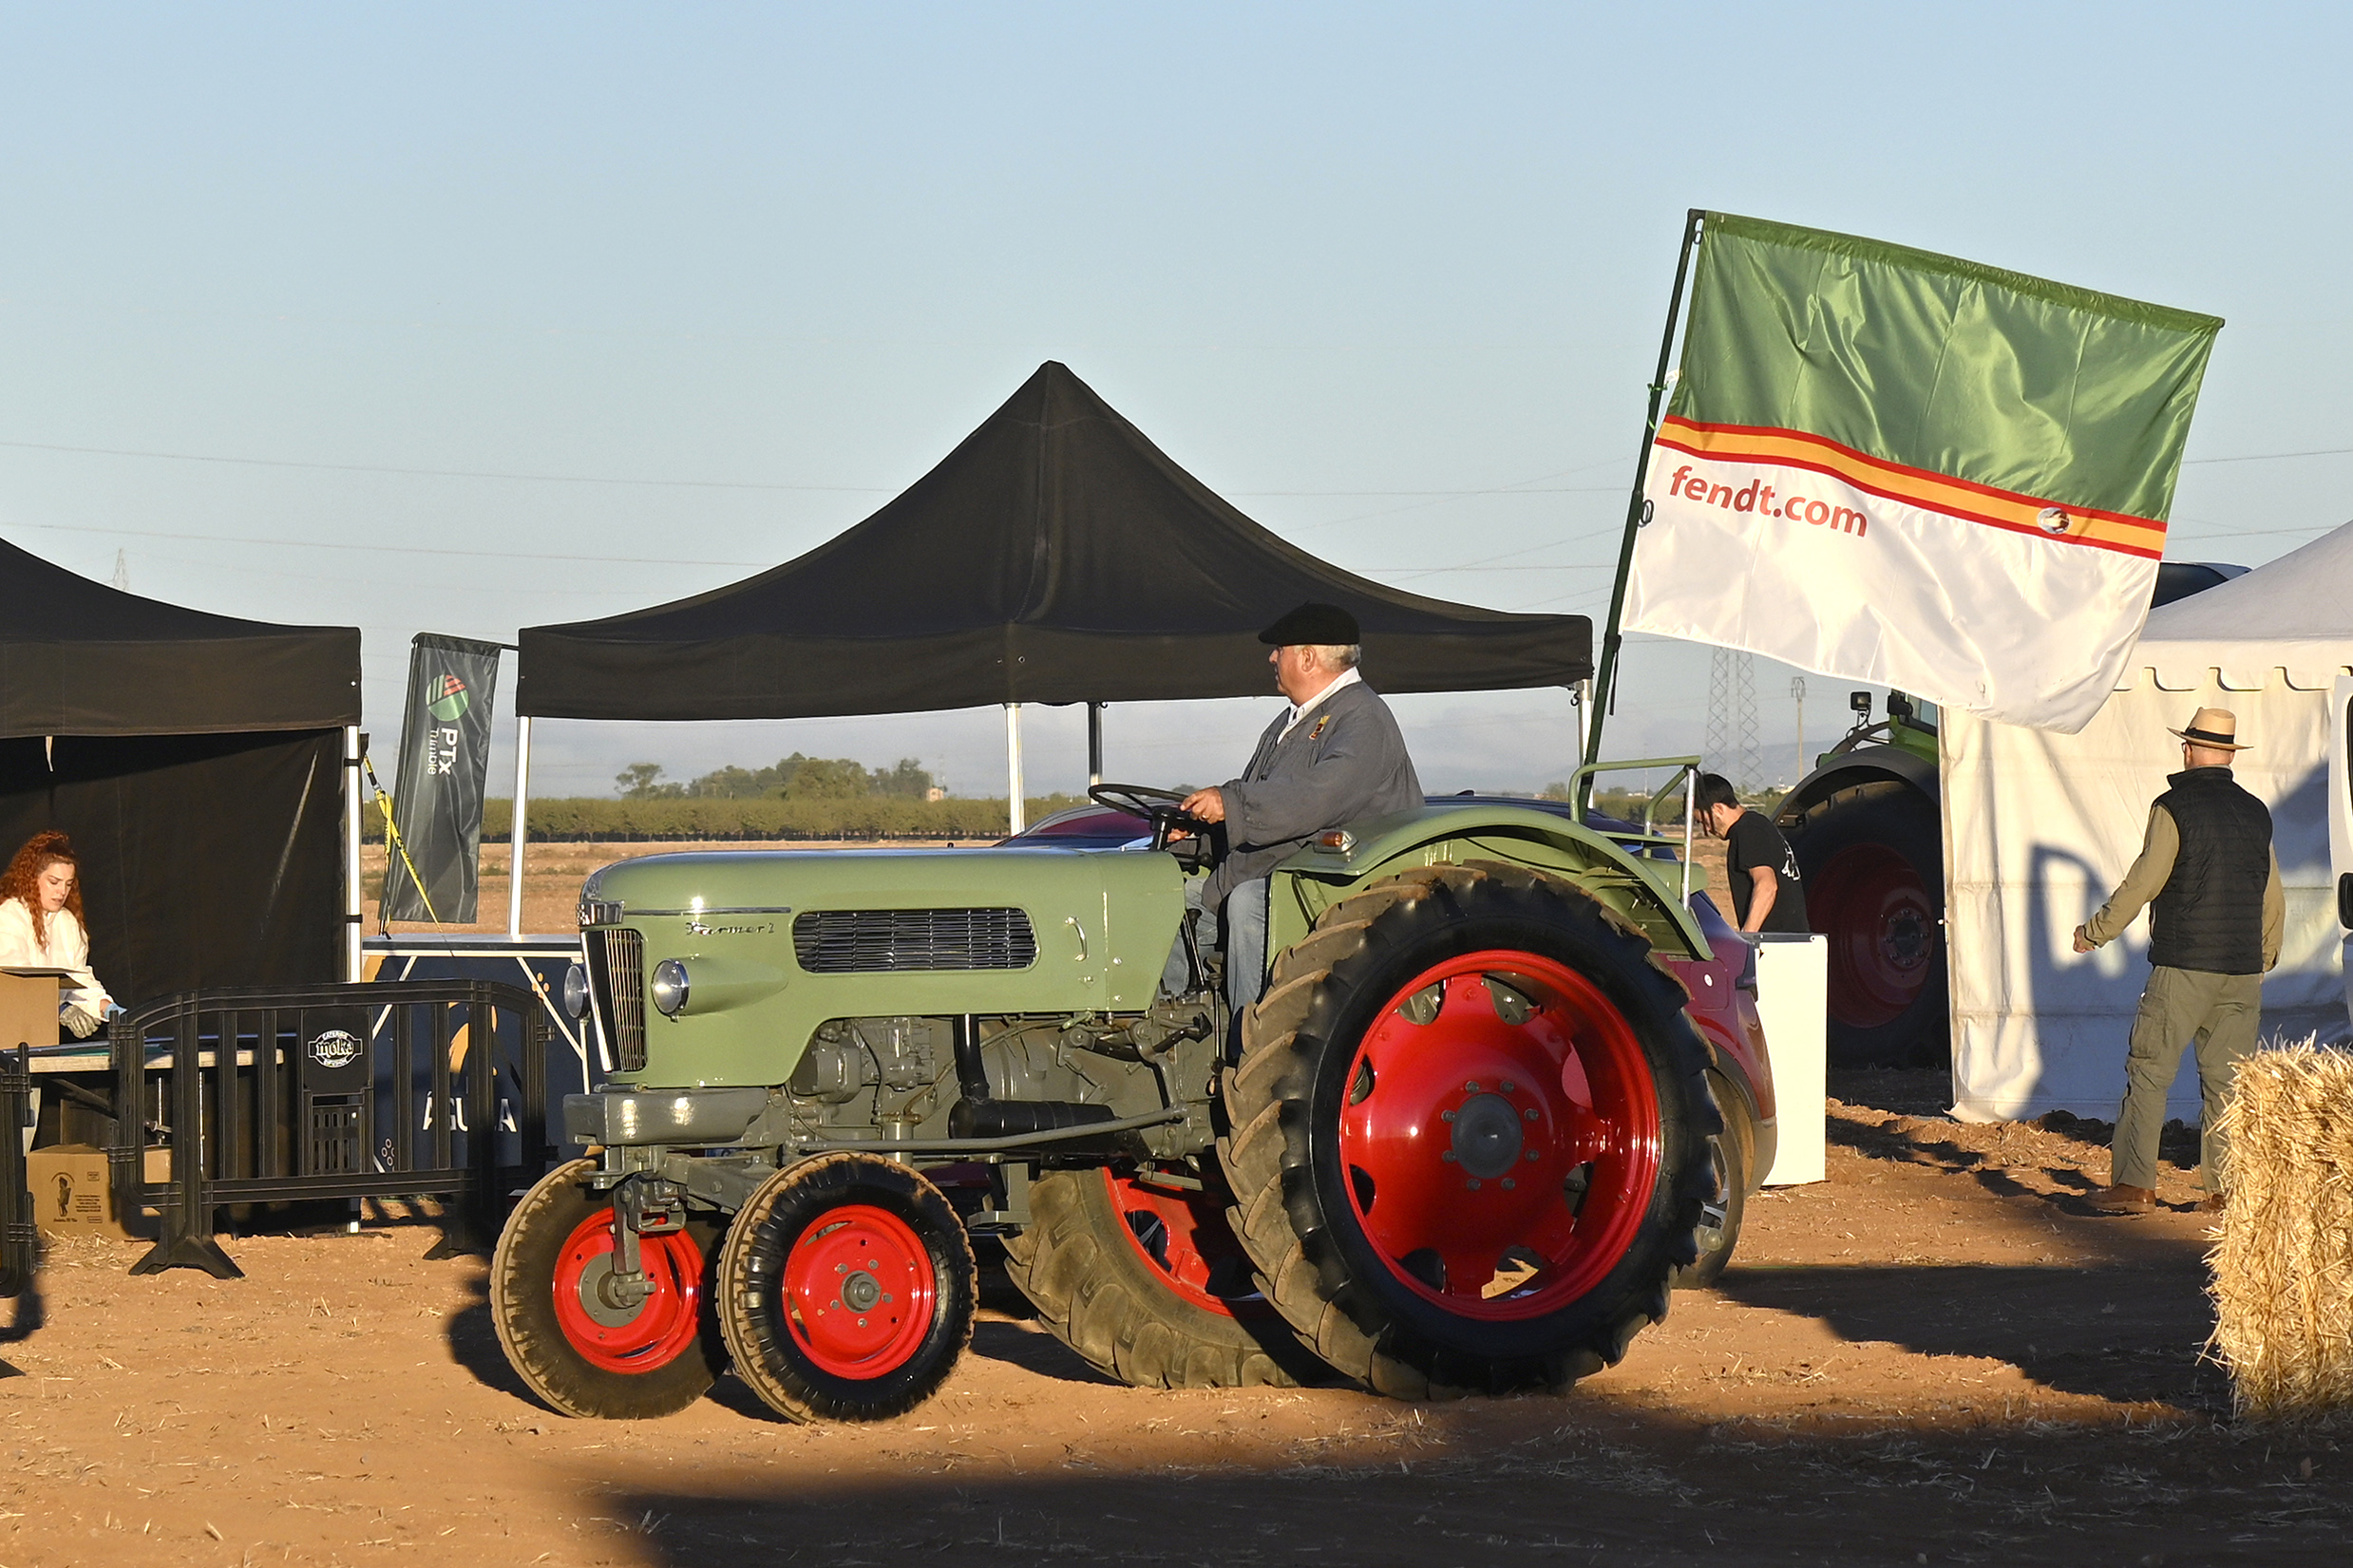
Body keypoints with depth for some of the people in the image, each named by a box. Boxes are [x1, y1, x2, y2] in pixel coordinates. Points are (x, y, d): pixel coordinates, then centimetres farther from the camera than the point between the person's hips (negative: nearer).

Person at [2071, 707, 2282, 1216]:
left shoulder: (2174, 807, -7)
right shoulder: (2256, 813, 10)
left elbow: (2143, 882, -8)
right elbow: (2274, 899, 15)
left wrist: (2095, 931, 3)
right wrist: (2265, 957, 30)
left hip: (2183, 965, -5)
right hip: (2243, 973, 5)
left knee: (2149, 1072, -2)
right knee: (2228, 1079, 8)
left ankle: (2134, 1184, -7)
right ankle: (2226, 1187, 5)